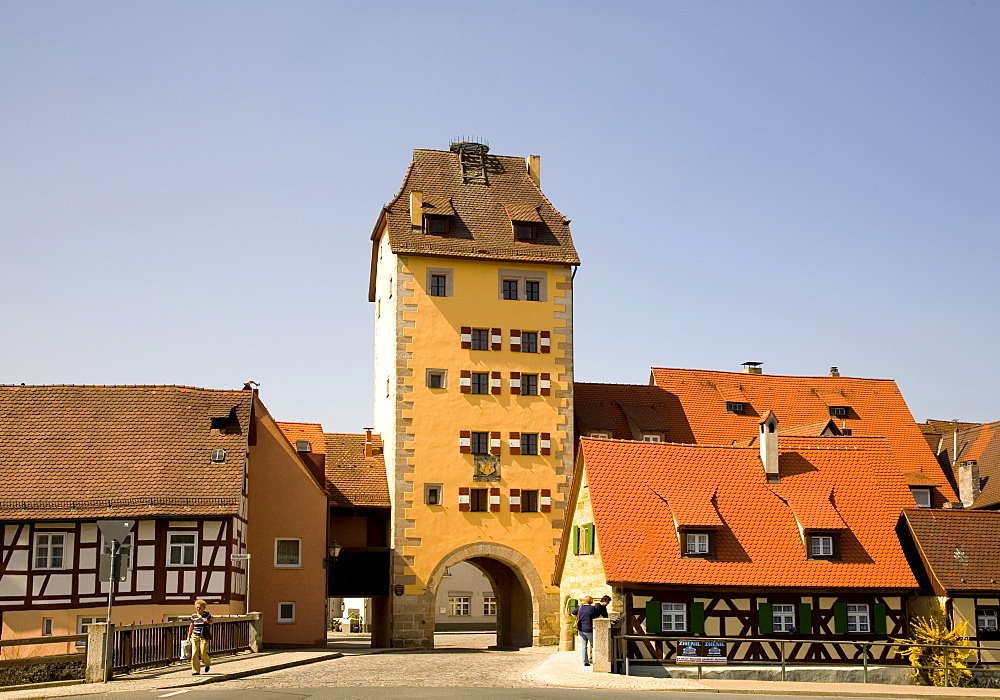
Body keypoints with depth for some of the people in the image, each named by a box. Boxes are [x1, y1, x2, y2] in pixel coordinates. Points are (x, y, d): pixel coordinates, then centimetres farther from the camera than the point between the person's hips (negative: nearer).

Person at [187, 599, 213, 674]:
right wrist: (188, 636, 15)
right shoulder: (193, 616, 5)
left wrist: (207, 621, -14)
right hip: (195, 636, 2)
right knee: (194, 653, -5)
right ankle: (195, 670, 2)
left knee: (203, 653, -10)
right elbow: (191, 626, 14)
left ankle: (208, 663, 23)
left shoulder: (207, 614, -2)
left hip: (204, 637, -2)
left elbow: (211, 622, 9)